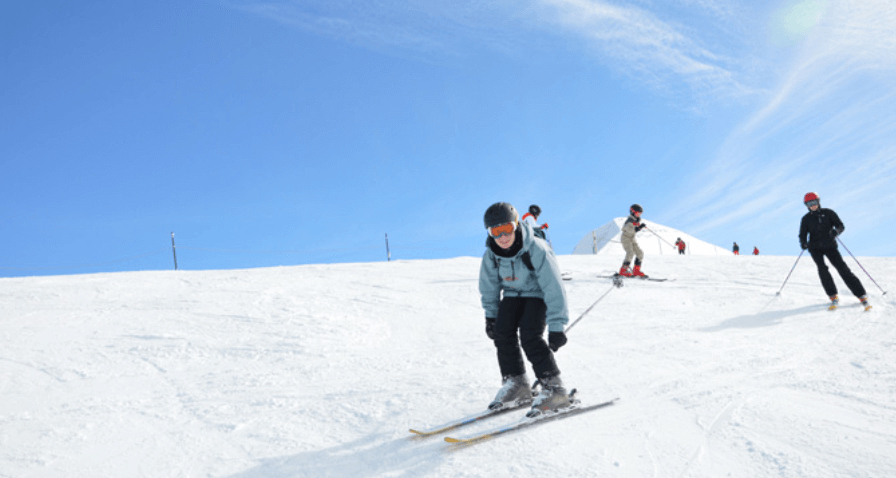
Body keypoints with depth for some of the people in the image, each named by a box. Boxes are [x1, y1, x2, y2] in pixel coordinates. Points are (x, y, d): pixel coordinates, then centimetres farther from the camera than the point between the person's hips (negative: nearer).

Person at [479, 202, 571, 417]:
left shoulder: (537, 250, -30)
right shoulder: (491, 254, -14)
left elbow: (553, 288, -27)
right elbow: (489, 287, 4)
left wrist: (556, 326, -27)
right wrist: (490, 315, 7)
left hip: (538, 295, -5)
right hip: (513, 295, 5)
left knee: (530, 337, -23)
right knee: (502, 332, -15)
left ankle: (554, 388, -14)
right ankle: (515, 384, 0)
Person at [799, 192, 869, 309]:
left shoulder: (828, 213, 2)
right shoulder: (806, 219, 5)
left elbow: (841, 226, -1)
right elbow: (803, 235, 6)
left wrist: (836, 231, -25)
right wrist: (803, 243, -17)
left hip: (830, 245, 0)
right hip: (815, 248, 0)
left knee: (842, 268, -11)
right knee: (822, 268, -22)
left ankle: (862, 295, -7)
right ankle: (833, 297, -15)